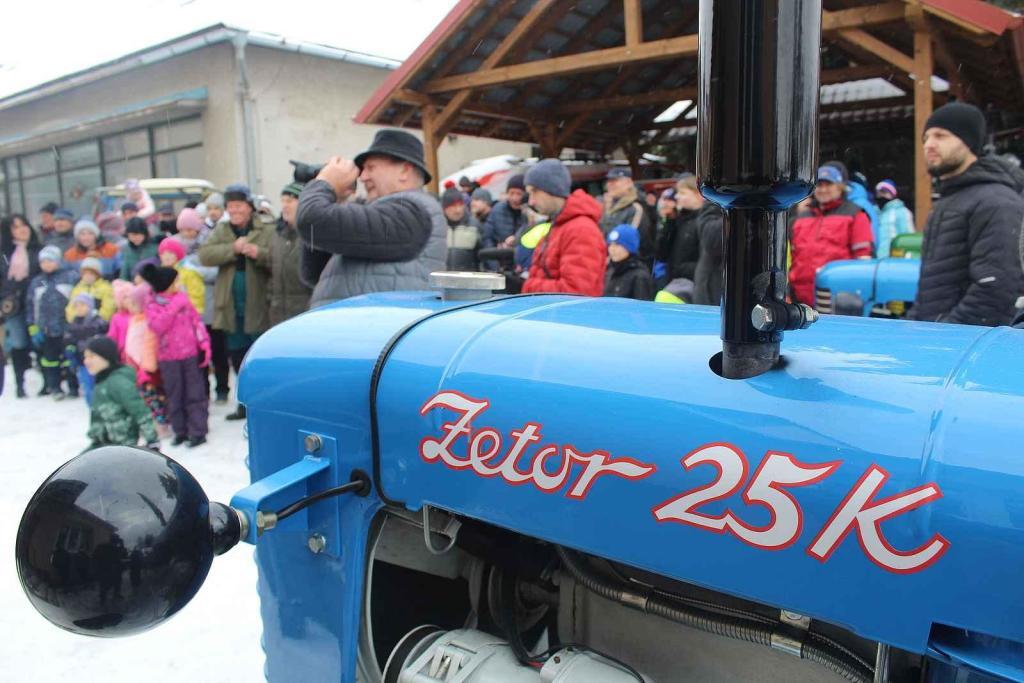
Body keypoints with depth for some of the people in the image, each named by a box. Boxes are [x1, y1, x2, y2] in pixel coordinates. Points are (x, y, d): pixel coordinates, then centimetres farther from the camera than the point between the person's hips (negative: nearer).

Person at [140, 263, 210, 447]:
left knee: (195, 393, 1)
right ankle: (180, 431, 18)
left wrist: (204, 345, -1)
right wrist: (174, 307, -19)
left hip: (191, 353, 1)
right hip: (168, 357, -1)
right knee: (175, 396, 8)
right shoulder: (152, 304, -3)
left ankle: (198, 431, 5)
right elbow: (157, 327, -18)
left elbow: (196, 321, 5)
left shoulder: (182, 297, 4)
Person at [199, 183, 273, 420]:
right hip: (230, 307, 5)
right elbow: (204, 255, -5)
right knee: (237, 357, 15)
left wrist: (259, 253, -29)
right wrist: (233, 249, -17)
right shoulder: (221, 231, 10)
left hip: (258, 307, -5)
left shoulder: (267, 231, -2)